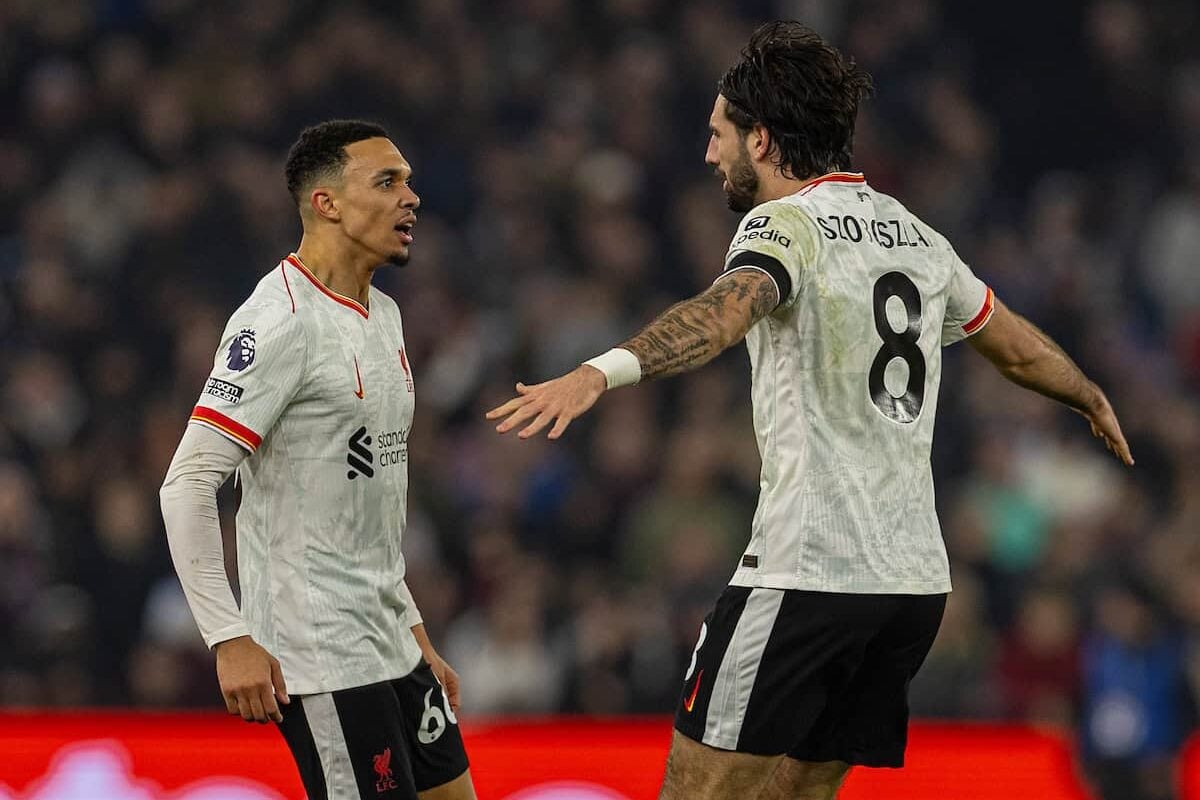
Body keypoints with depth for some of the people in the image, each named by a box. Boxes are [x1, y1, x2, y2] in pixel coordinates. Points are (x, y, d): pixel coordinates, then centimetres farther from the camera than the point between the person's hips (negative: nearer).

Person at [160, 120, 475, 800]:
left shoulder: (384, 315, 15)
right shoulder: (282, 321, -15)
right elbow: (189, 484, -19)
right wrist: (230, 640, -24)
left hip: (389, 641, 9)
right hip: (318, 654, -9)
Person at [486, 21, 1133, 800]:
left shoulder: (787, 223, -7)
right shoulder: (914, 235, 16)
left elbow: (728, 307, -30)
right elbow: (1019, 346, 31)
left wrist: (603, 371, -47)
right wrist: (1094, 399, 52)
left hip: (807, 570, -8)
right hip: (916, 578, 8)